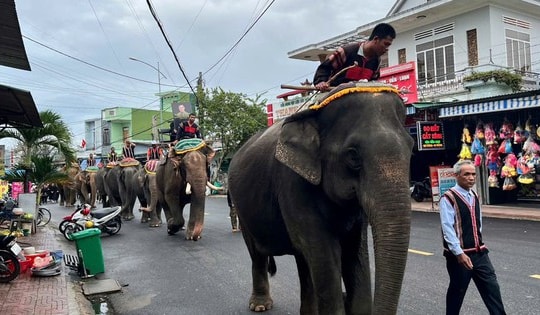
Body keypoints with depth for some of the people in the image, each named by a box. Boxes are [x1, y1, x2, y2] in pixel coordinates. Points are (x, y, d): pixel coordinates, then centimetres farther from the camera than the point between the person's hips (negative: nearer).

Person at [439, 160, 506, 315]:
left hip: (479, 253, 7)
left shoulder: (474, 196, 11)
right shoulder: (448, 198, -14)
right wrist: (459, 253, -23)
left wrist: (479, 243, 20)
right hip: (459, 255, -7)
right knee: (457, 291, 7)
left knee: (492, 288, 5)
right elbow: (448, 228, -19)